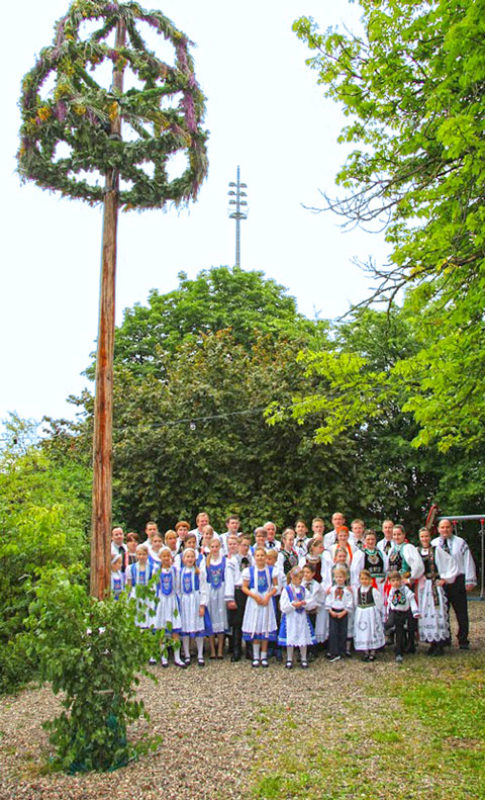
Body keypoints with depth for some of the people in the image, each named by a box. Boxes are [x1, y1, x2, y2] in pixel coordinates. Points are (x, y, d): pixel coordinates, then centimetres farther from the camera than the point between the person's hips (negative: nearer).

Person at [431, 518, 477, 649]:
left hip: (457, 581, -1)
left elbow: (468, 562, 0)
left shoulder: (460, 543, 2)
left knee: (461, 612, 3)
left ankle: (463, 641, 12)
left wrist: (470, 581, -5)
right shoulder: (433, 544, 6)